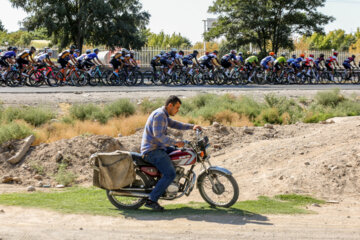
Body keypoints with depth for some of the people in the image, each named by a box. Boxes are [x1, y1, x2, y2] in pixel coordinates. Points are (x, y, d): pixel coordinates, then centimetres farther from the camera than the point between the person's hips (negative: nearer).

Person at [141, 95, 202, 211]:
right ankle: (151, 200, -21)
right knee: (170, 174, -20)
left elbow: (175, 124, 24)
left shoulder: (163, 115, 17)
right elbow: (158, 135, -26)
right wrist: (175, 143, -26)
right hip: (152, 151, -11)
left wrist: (192, 126, 10)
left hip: (157, 148, 11)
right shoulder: (159, 114, -16)